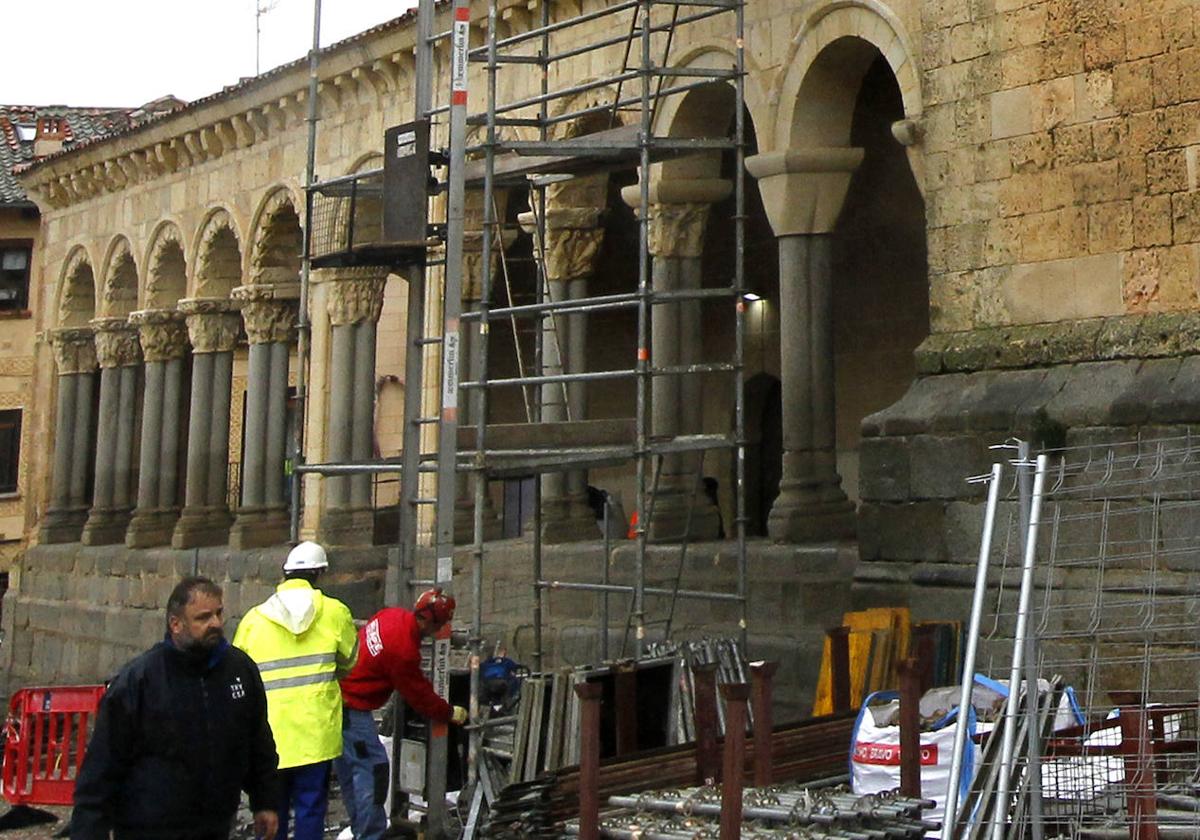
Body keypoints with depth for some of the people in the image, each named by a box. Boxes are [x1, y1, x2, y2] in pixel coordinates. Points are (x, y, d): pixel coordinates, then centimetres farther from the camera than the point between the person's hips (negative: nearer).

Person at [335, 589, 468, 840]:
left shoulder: (394, 615, -1)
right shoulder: (403, 650, -25)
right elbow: (420, 696, -13)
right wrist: (451, 714, 2)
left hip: (337, 694, 10)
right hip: (351, 707, -10)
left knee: (348, 767, 16)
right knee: (371, 766, -8)